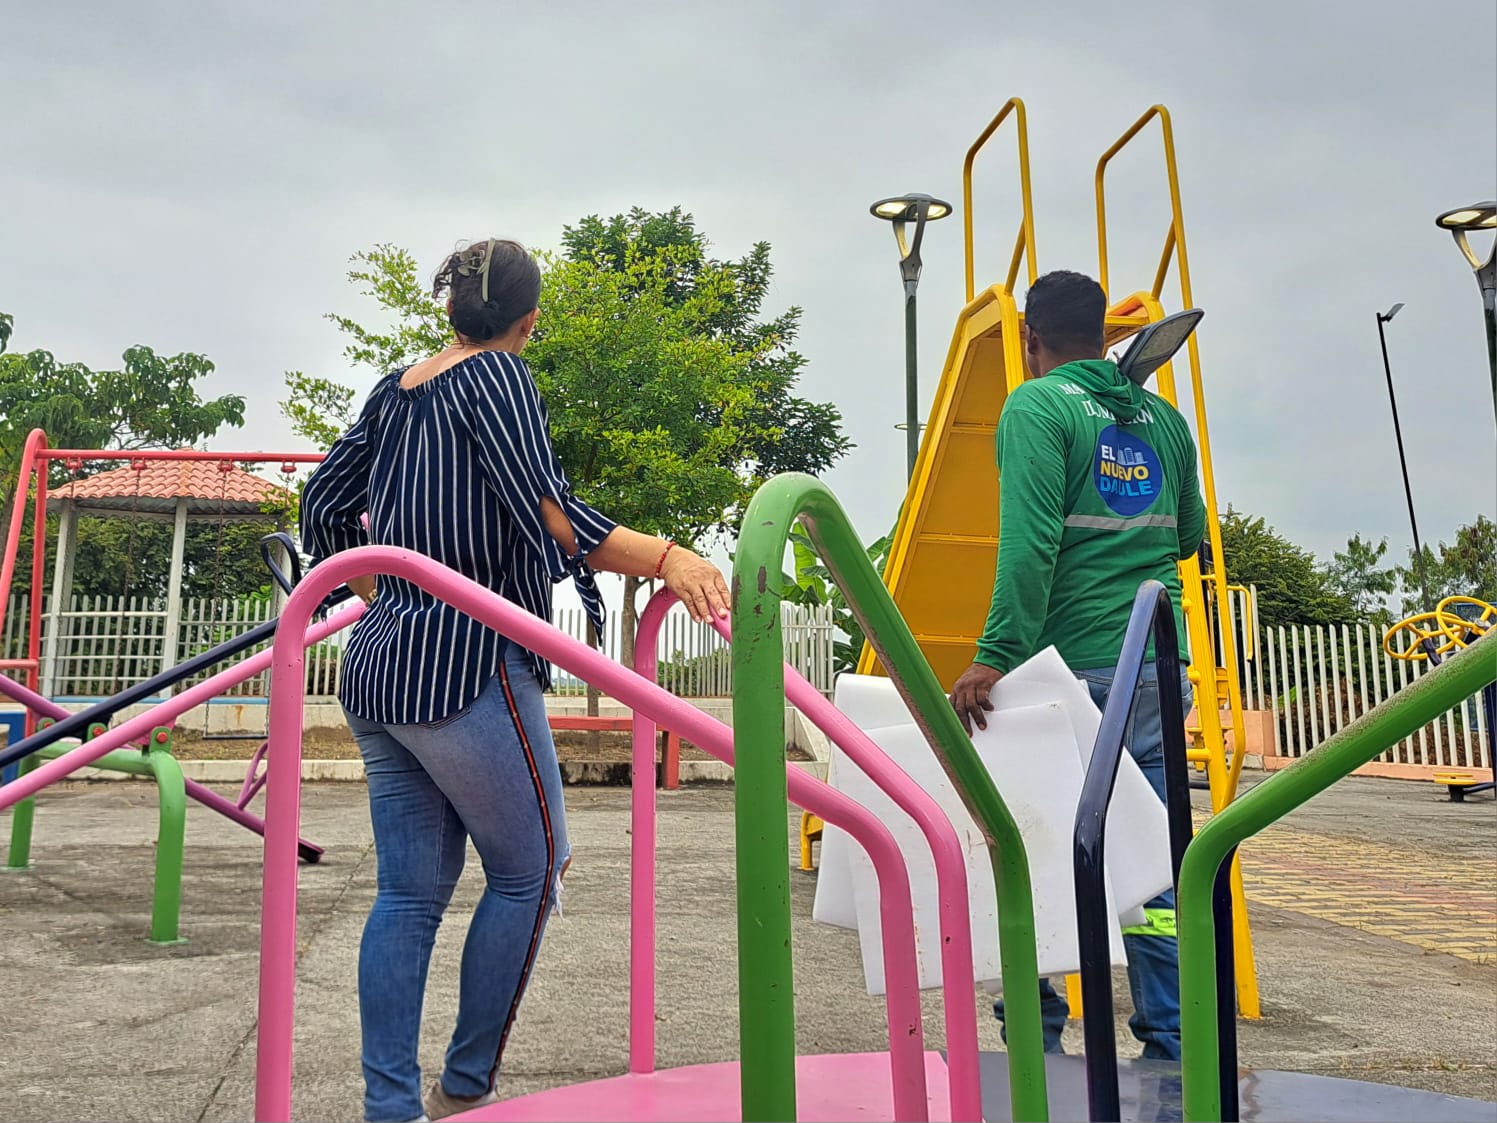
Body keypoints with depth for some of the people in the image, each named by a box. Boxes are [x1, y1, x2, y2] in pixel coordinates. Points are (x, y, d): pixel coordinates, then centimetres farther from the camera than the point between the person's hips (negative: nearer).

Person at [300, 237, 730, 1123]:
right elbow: (546, 512, -18)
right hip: (467, 666, -8)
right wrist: (666, 559, -24)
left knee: (411, 890, 11)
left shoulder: (396, 389, 16)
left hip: (380, 669, 8)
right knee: (530, 870, 7)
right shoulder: (498, 376, -5)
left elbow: (325, 508, 21)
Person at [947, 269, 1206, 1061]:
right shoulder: (1162, 416, 13)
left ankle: (1035, 1040, 14)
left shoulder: (1037, 407, -6)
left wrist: (995, 657, -21)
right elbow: (1190, 536, 22)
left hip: (1068, 667, -5)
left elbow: (1029, 545, -19)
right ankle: (1168, 1046, 15)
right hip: (1157, 669, 6)